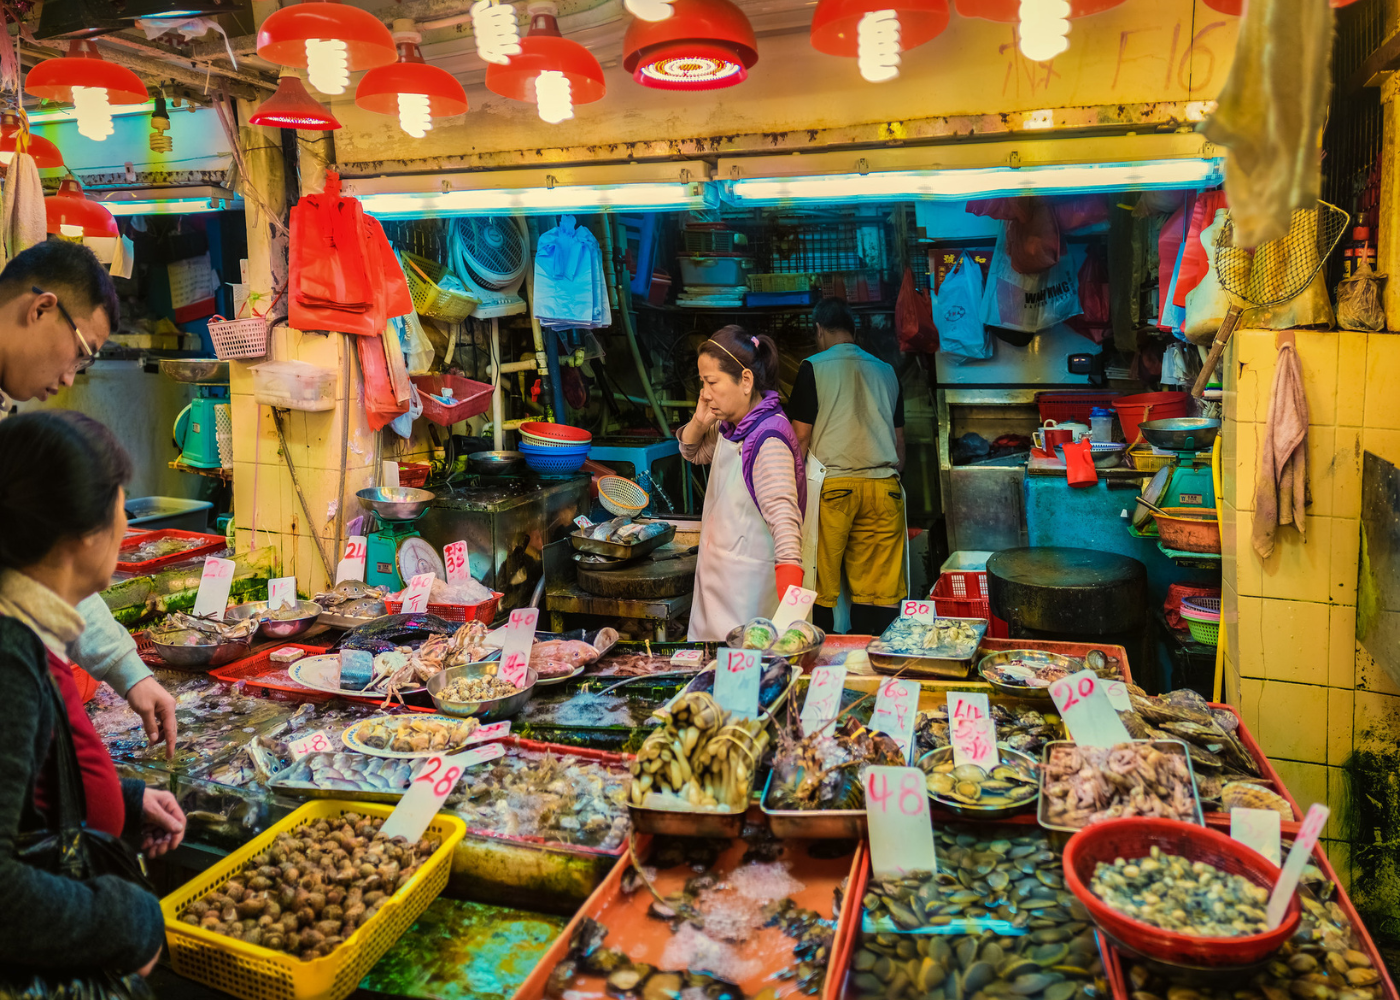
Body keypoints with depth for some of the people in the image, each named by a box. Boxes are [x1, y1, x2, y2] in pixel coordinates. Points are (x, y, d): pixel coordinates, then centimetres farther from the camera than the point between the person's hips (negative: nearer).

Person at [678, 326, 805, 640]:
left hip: (746, 587, -9)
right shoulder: (730, 426, 6)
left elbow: (784, 518, -33)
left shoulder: (768, 440, -22)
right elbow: (692, 452, 26)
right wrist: (699, 422, 1)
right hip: (715, 578, 9)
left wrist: (790, 606, -44)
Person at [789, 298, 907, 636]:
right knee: (880, 590, 5)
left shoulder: (814, 368, 1)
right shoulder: (885, 371, 15)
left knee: (821, 588, 2)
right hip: (883, 486, 4)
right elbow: (899, 438, 19)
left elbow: (801, 435, -2)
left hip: (831, 485, -4)